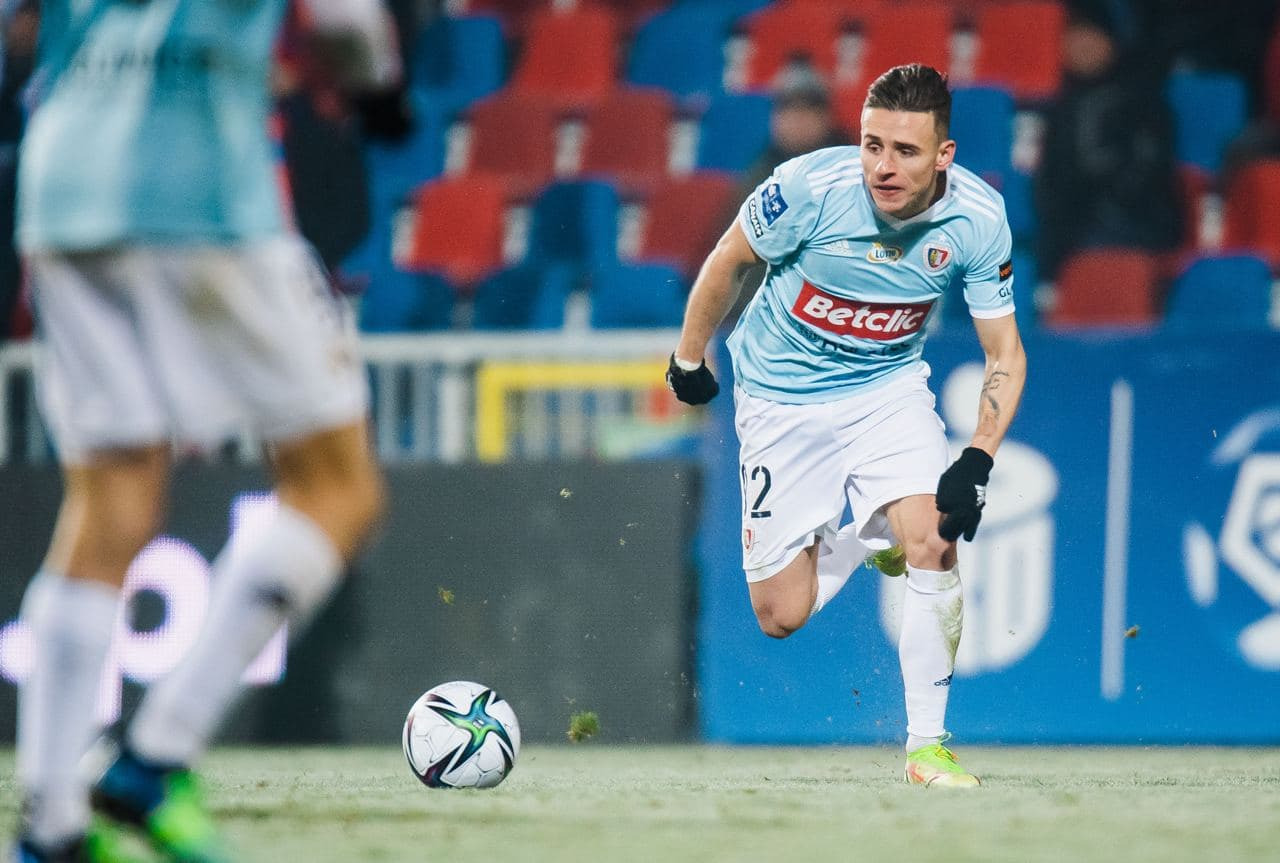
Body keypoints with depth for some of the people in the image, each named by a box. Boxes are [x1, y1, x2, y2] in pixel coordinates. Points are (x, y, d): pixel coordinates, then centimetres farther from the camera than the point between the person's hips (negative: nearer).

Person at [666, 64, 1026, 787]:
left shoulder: (978, 219, -20)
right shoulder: (813, 186, -26)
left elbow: (1005, 354, -10)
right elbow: (729, 260, -6)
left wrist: (977, 462, -24)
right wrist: (690, 357, 7)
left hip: (889, 387, 1)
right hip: (782, 396, -1)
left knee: (935, 543, -24)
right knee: (782, 616, -1)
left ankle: (927, 746, -9)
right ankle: (849, 543, 35)